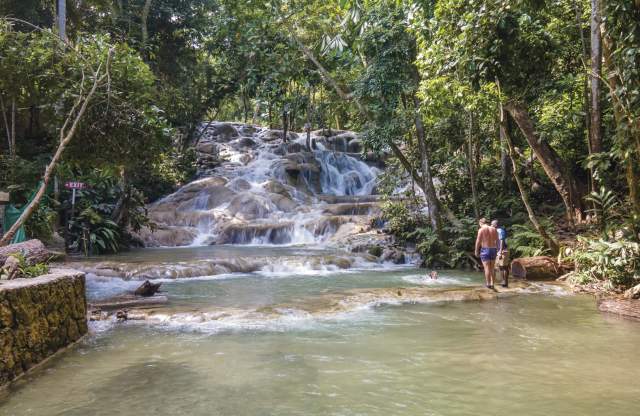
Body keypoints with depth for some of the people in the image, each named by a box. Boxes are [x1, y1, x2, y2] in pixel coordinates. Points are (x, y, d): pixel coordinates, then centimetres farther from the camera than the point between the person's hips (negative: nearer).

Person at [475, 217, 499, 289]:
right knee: (492, 268, 12)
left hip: (485, 250, -5)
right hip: (493, 249, 5)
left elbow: (478, 241, -9)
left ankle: (488, 284, -4)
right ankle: (492, 283, 12)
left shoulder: (481, 230, -6)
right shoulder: (494, 229, 8)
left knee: (487, 268, -4)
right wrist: (496, 250, 15)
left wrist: (476, 251, -2)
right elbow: (497, 241, 8)